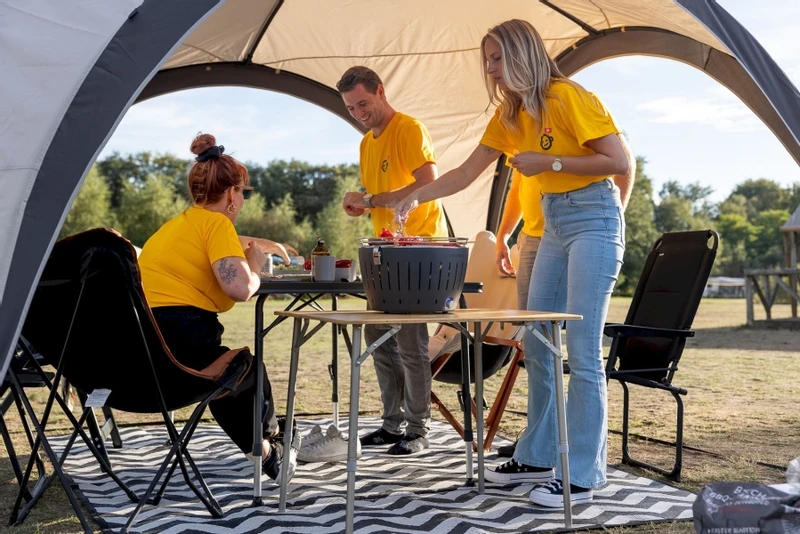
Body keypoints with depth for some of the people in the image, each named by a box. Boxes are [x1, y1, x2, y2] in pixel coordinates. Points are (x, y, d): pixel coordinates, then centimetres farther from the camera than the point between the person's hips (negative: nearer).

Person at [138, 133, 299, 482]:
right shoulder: (216, 222, -5)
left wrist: (267, 245, 53)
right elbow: (240, 287, -18)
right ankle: (271, 436, 46)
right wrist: (255, 265, 3)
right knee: (250, 371, 22)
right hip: (183, 345, -9)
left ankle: (262, 450, 45)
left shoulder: (179, 224, 22)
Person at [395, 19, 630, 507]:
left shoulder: (568, 97, -13)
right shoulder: (509, 114, 10)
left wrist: (550, 163, -17)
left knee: (582, 350, -10)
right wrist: (417, 196, -5)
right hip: (553, 222, 8)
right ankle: (538, 457, 20)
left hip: (593, 219, -8)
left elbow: (620, 162, -14)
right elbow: (466, 173, 8)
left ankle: (582, 475, -4)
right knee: (537, 343, 9)